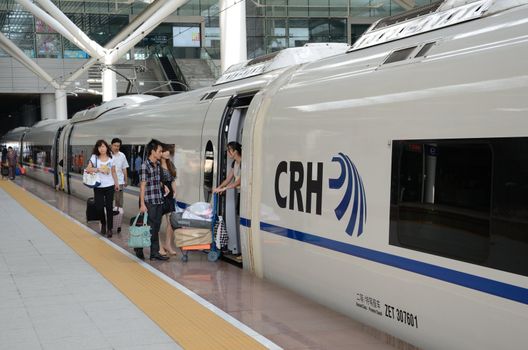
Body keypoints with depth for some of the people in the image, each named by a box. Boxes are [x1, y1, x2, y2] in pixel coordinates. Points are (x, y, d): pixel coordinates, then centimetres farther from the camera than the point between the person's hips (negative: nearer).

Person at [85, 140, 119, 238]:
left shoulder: (111, 158, 5)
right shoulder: (94, 157, 0)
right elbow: (88, 169, -7)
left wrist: (116, 184, 13)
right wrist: (98, 169, -20)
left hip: (109, 186, 1)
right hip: (98, 187, -1)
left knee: (109, 207, -1)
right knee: (99, 207, -1)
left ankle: (110, 228, 7)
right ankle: (103, 224, 26)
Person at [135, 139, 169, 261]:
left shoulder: (158, 165, 10)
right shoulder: (145, 166, -13)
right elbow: (142, 186, -16)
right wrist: (142, 204, -18)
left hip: (159, 201, 7)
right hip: (149, 202, -7)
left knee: (156, 228, 10)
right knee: (148, 227, 0)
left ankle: (155, 252, 15)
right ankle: (139, 249, 17)